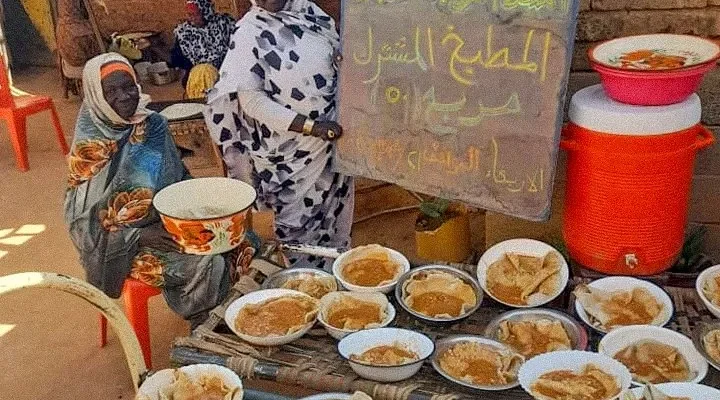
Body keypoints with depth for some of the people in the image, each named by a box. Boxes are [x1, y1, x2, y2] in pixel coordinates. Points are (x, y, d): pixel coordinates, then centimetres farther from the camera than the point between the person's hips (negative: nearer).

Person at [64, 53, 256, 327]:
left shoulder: (153, 126, 0)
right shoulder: (90, 149, -13)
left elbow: (180, 180, 10)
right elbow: (82, 223, -11)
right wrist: (142, 235, -22)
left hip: (167, 224, 5)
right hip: (124, 244, -5)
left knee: (242, 241, -13)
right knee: (205, 263, -25)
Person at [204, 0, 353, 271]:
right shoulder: (249, 32, -12)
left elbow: (340, 59, 13)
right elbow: (250, 98, -16)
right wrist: (310, 126, -20)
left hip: (334, 138, 5)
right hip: (290, 152, -5)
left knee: (334, 216, 18)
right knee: (298, 225, 8)